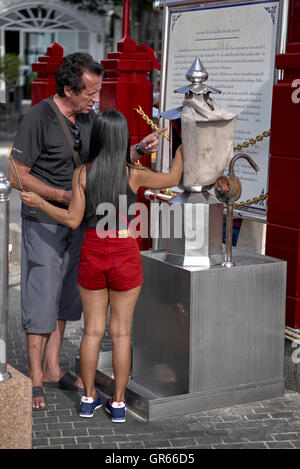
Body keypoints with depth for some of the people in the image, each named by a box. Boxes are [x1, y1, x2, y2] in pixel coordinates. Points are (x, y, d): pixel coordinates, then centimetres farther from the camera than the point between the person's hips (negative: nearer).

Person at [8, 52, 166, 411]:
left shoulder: (88, 117, 4)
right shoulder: (38, 118, -17)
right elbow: (17, 176, -16)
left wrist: (139, 150, -4)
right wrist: (62, 196, -22)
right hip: (43, 222, -7)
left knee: (65, 296, 13)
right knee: (41, 298, -3)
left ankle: (52, 368, 25)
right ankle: (35, 380, 7)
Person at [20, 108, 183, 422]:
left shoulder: (82, 173, -5)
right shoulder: (134, 175, -8)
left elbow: (73, 220, -4)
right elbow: (173, 178, 8)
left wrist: (39, 202, 9)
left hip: (92, 255, 1)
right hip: (125, 257, -1)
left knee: (92, 330, 12)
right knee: (121, 331, 8)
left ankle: (88, 398, 21)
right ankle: (118, 402, 14)